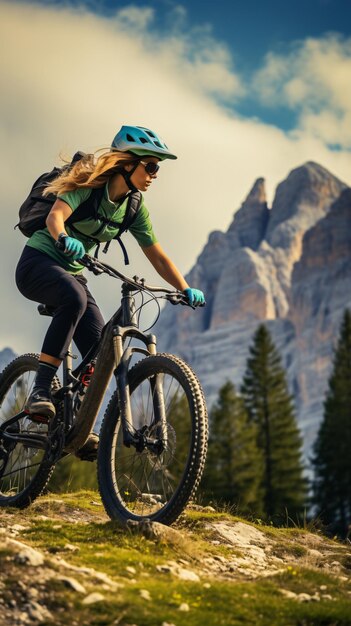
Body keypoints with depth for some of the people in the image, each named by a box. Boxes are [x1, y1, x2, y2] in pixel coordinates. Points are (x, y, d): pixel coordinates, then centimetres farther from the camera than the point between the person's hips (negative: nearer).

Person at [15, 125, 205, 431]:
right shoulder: (90, 184, -16)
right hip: (38, 262, -6)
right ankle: (39, 392, -35)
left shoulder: (134, 209, 1)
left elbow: (158, 257, 2)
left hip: (72, 274, 7)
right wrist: (64, 238, -55)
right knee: (75, 297, -39)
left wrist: (186, 289, -13)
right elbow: (56, 214, -33)